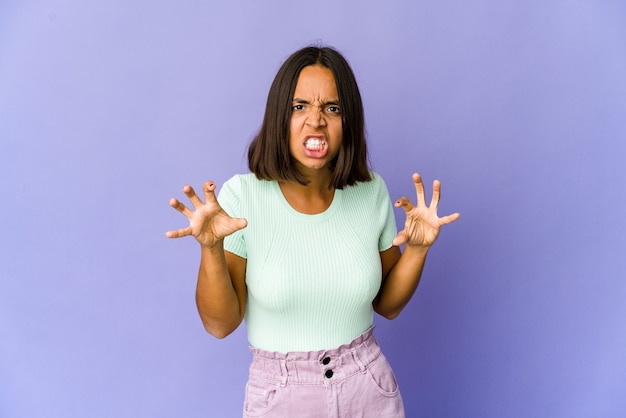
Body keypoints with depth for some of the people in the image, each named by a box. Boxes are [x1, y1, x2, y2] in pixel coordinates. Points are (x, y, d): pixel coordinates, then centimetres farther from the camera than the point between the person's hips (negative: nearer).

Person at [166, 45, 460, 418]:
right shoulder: (242, 195, -16)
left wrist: (418, 248, -14)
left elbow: (387, 305, 2)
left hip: (371, 388, 3)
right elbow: (220, 324, -13)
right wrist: (211, 248, -28)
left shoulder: (371, 190, -7)